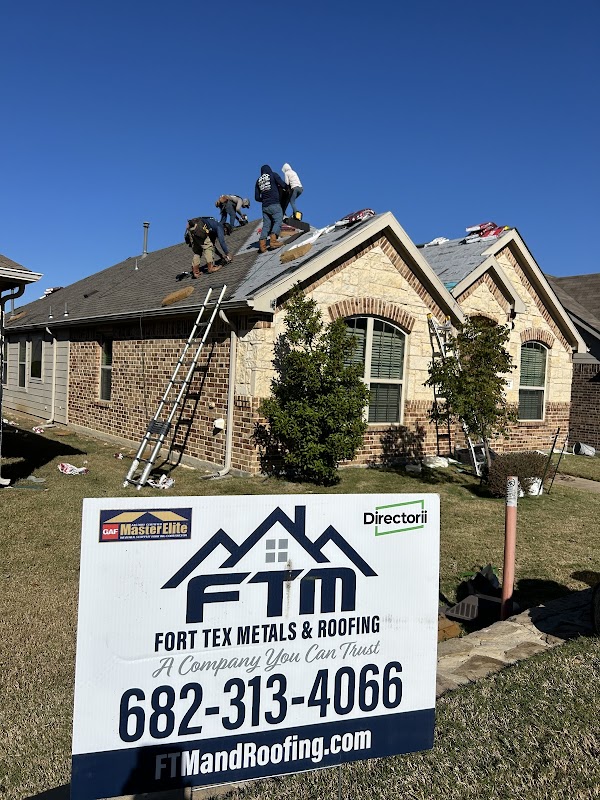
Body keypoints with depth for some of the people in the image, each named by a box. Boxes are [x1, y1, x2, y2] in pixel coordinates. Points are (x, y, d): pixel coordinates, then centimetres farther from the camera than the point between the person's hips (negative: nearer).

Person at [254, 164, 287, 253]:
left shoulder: (258, 180, 17)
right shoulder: (273, 175, 5)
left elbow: (257, 198, 15)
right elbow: (283, 185, -7)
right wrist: (286, 189, 15)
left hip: (265, 206, 5)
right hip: (275, 204, -5)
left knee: (266, 225, 6)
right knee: (278, 221, -7)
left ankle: (262, 244, -7)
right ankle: (273, 241, -25)